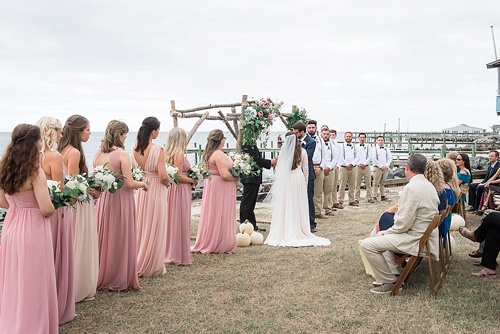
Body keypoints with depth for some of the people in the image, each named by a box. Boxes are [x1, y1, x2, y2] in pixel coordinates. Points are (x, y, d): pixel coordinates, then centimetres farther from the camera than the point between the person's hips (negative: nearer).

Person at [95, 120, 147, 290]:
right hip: (120, 199, -6)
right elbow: (130, 183, -17)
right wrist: (143, 184, 2)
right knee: (121, 240, 5)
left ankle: (102, 278, 27)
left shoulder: (98, 154, 4)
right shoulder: (122, 154, -15)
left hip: (103, 199, 6)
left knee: (104, 238, 16)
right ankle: (120, 280, 14)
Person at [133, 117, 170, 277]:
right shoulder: (157, 150, -18)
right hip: (155, 191, -6)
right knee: (154, 229, 5)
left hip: (140, 190, 6)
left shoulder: (135, 148, 0)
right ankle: (151, 266, 15)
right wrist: (168, 182, -1)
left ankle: (136, 263, 28)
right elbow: (163, 176, -21)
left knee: (140, 227, 17)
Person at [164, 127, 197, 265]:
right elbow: (179, 176, -20)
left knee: (172, 220, 14)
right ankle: (180, 256, 6)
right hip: (180, 190, -8)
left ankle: (170, 252, 22)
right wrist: (193, 180, -7)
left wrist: (190, 178, 15)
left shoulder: (168, 154, 9)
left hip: (170, 189, 8)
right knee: (181, 222, -1)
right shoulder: (179, 154, -16)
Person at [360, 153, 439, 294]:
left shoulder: (411, 188, -22)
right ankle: (394, 272, 26)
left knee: (366, 244, -13)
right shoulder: (429, 185, 7)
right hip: (425, 234, 10)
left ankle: (389, 282, -3)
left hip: (415, 239, -10)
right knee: (381, 234, 28)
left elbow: (403, 223, -24)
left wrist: (387, 232, -5)